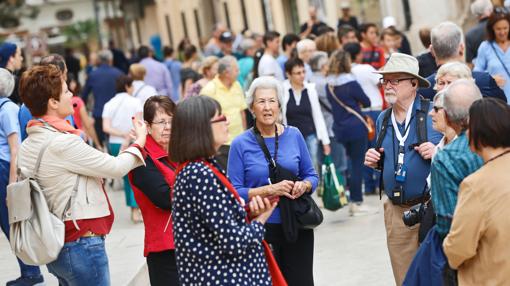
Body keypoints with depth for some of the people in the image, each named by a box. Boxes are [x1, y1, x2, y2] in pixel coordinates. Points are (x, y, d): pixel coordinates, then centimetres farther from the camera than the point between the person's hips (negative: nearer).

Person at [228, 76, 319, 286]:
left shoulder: (294, 135, 4)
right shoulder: (241, 144, -5)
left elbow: (312, 175, 11)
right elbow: (234, 193, -7)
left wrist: (304, 186, -11)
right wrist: (270, 190, -18)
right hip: (260, 228, -2)